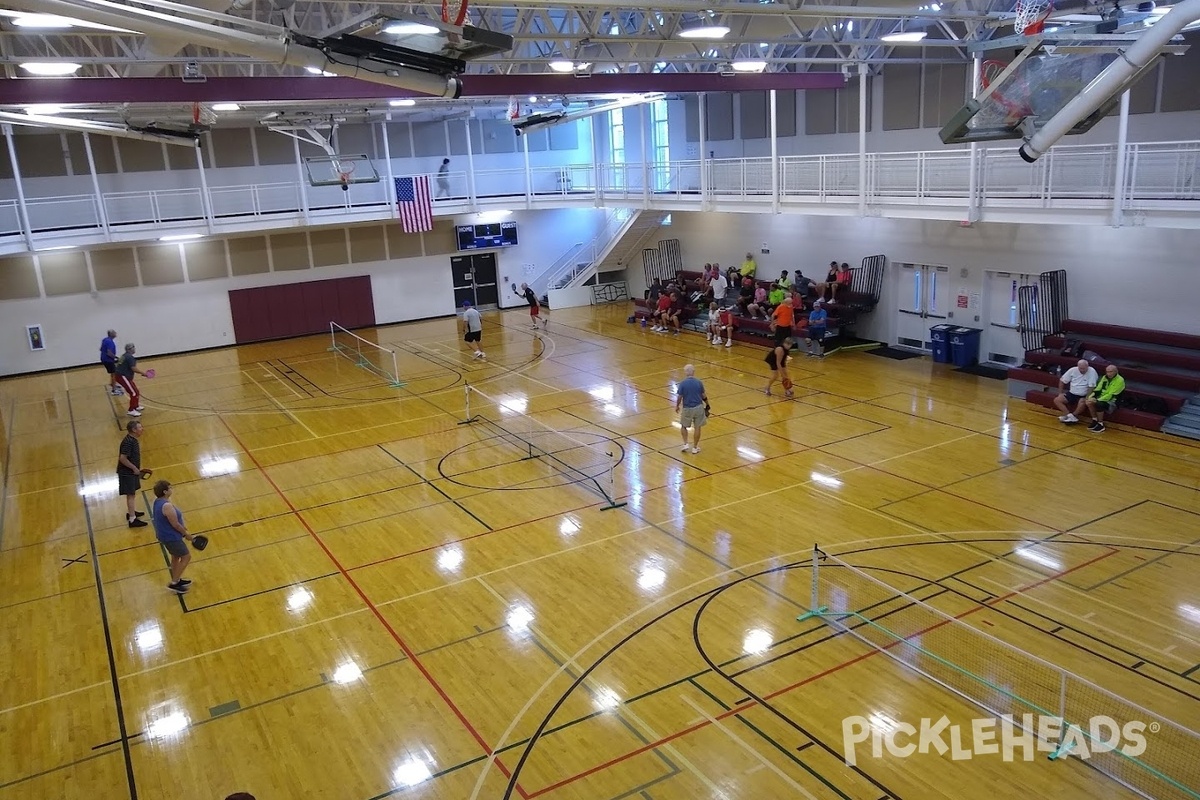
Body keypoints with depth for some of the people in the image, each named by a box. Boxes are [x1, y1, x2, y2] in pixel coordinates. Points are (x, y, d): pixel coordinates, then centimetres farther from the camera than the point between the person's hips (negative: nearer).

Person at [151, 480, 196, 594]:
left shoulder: (158, 501, 0)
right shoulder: (167, 506, -31)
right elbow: (175, 524, -24)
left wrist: (182, 526, 18)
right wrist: (186, 534, -9)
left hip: (165, 535, 9)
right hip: (171, 537, -9)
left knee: (175, 557, 23)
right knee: (186, 556, 4)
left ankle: (176, 581, 37)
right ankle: (174, 583, 10)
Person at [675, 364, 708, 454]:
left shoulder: (682, 383, -13)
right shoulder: (699, 382, -8)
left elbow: (679, 397, -9)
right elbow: (703, 396, -1)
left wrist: (677, 406, 9)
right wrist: (707, 404, 17)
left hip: (687, 409, -1)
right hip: (698, 407, 1)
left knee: (683, 426, 21)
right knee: (697, 428, 11)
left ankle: (685, 444, 12)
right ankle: (695, 447, 17)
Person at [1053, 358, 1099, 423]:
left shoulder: (1092, 372, -17)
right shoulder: (1073, 370, -4)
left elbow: (1091, 387, -19)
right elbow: (1062, 380, 6)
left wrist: (1087, 398, -24)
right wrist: (1060, 393, 2)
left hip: (1083, 396, -5)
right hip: (1071, 393, 5)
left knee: (1082, 403, -38)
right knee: (1057, 400, -13)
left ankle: (1072, 416, -15)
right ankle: (1070, 415, -20)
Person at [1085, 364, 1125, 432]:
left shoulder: (1120, 380, -16)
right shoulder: (1105, 377, 6)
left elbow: (1111, 395, -22)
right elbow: (1098, 389, 7)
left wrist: (1098, 400, -25)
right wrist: (1091, 396, -12)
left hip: (1113, 401, -7)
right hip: (1102, 399, 7)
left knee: (1099, 404, -33)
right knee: (1089, 402, -20)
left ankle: (1100, 425, -19)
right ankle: (1095, 421, -3)